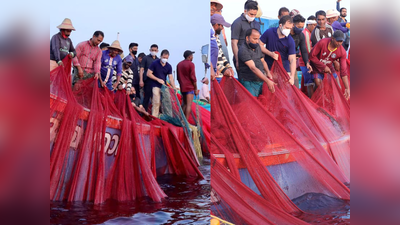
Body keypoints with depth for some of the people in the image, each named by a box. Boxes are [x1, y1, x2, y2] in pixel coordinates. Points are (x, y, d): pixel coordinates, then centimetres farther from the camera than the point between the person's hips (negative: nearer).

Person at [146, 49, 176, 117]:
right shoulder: (155, 63, -8)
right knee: (156, 102, -11)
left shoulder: (169, 66, 3)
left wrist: (174, 87, -13)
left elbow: (170, 77, 0)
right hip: (156, 86, -5)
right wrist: (158, 79, -14)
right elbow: (148, 74, -9)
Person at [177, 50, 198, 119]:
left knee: (184, 104, 16)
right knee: (189, 105, -7)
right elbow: (193, 77, -11)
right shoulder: (191, 64, -9)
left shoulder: (179, 64, 13)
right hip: (190, 87, -7)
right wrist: (196, 89, -5)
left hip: (182, 88, 7)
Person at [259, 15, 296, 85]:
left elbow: (292, 59, -15)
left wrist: (292, 76, -26)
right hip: (268, 67, 0)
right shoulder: (269, 32, -8)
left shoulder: (290, 41, -11)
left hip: (284, 69, 0)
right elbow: (260, 45, -2)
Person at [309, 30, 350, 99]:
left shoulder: (342, 52, -20)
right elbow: (312, 56, -20)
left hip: (329, 67, 3)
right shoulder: (322, 43, -29)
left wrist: (347, 88, -24)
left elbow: (343, 71, -19)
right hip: (317, 66, -3)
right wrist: (324, 67, -19)